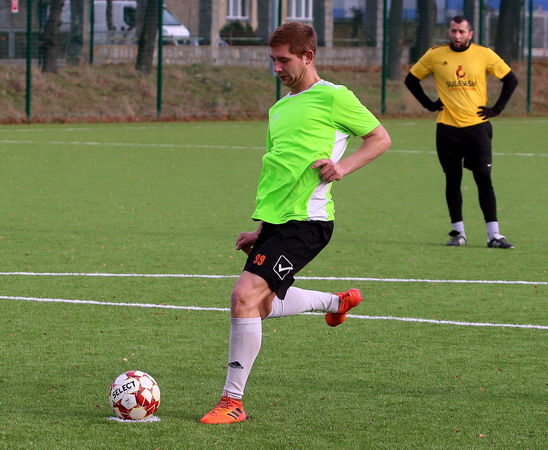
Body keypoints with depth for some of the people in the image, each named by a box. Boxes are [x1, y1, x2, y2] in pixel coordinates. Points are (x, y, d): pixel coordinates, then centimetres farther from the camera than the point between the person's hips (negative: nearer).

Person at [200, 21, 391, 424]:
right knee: (262, 306, 17)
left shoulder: (333, 98, -3)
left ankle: (233, 401, -12)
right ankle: (338, 302, 41)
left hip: (306, 221, -9)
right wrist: (261, 229, 22)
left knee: (245, 295, -19)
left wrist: (343, 167, -12)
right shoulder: (278, 110, 19)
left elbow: (381, 138, 3)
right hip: (274, 221, 9)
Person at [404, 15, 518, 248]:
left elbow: (510, 79, 7)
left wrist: (497, 108, 1)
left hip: (477, 126, -1)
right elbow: (411, 80, 12)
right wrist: (429, 104, 5)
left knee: (484, 179, -5)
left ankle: (494, 235, -4)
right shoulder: (435, 55, 1)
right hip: (447, 128, 1)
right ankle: (458, 232, 14)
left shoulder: (484, 55, -1)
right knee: (452, 180, 4)